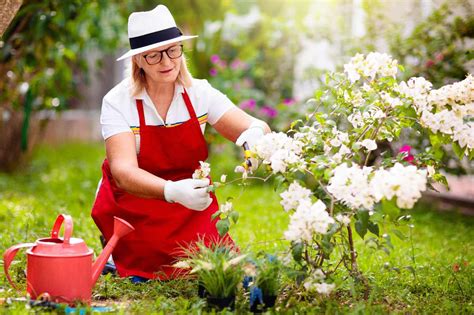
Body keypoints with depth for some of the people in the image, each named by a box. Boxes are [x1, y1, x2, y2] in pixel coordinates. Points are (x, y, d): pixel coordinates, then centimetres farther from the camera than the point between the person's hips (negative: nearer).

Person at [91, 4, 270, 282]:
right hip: (135, 210, -3)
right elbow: (123, 172, -28)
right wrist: (173, 191, -47)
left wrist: (255, 134, -36)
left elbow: (259, 129, -10)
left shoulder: (199, 93, -6)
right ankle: (118, 263, 18)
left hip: (192, 209, 3)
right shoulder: (118, 102, -16)